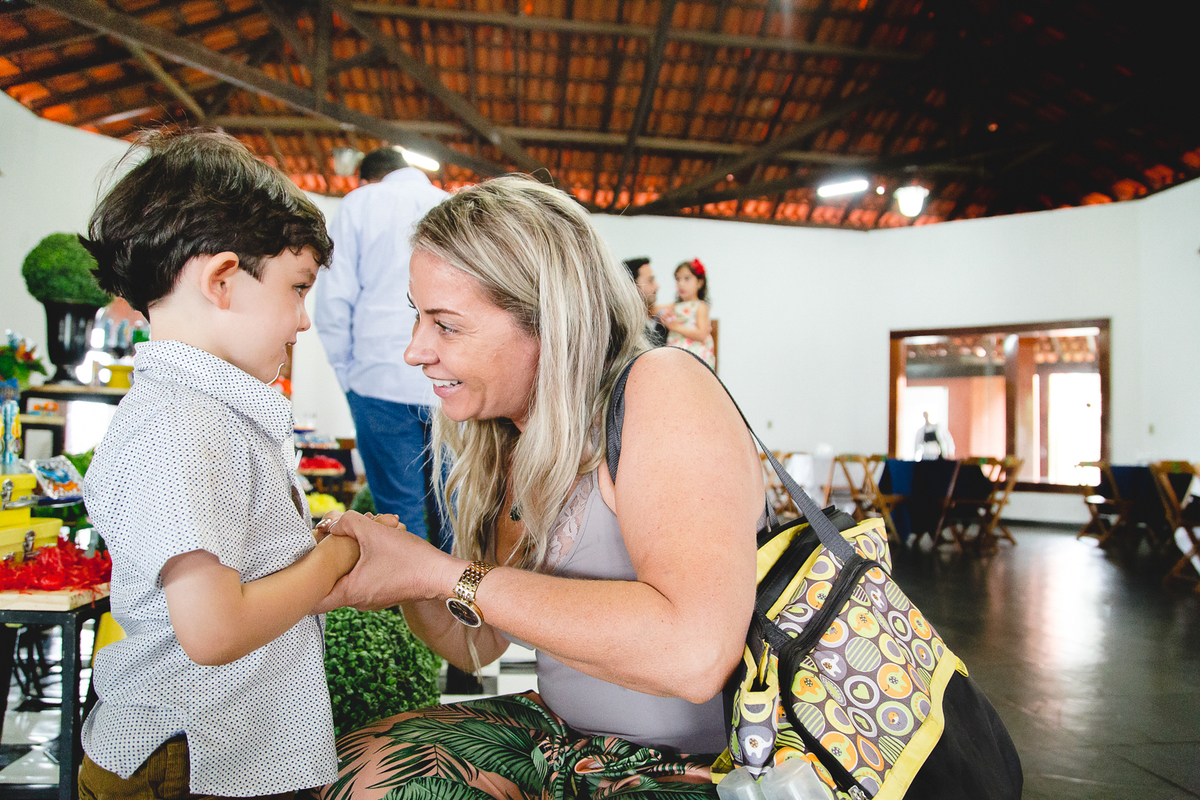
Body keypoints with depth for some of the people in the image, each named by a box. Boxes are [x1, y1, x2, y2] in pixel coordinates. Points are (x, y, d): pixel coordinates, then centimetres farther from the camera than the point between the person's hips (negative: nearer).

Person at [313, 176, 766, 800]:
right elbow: (479, 645, 11)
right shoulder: (499, 443, 2)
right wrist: (403, 584, -11)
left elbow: (695, 652, -35)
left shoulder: (660, 389, -20)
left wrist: (442, 576, -27)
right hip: (562, 739, 7)